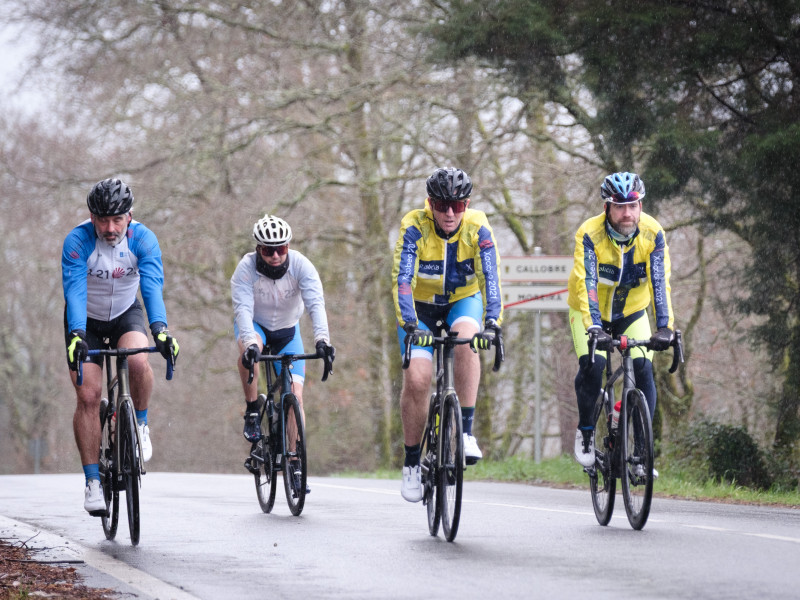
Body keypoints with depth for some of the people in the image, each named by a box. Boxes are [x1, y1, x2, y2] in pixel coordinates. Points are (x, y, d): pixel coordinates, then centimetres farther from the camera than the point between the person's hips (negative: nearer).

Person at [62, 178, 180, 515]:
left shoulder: (143, 239, -22)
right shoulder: (77, 241, -26)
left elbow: (152, 285, -33)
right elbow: (74, 290, -35)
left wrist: (160, 330, -49)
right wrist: (77, 335, -51)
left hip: (126, 314, 1)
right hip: (86, 320, -1)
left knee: (138, 361, -32)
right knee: (88, 396, -13)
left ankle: (140, 423, -4)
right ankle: (92, 481, -6)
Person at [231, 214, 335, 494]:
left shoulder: (300, 265, -26)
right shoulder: (246, 268, -27)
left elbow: (316, 303, -37)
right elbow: (243, 309, -37)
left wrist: (322, 339, -54)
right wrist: (250, 343, -55)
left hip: (287, 330, 1)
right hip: (255, 325, -1)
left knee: (295, 394, -11)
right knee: (249, 349, -38)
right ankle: (252, 412, -18)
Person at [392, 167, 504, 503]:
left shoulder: (478, 229, -22)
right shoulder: (414, 228, -25)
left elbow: (490, 278, -32)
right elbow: (402, 279, -33)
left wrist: (492, 323, -47)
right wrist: (409, 324, -48)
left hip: (463, 302, 0)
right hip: (422, 307, 0)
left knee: (466, 340, -34)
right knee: (416, 380, -17)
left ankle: (466, 431, -27)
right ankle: (411, 462, 2)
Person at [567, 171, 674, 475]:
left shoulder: (653, 234, -21)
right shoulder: (590, 234, -27)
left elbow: (660, 283, -27)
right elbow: (587, 284, -36)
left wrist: (664, 326, -40)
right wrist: (593, 328, -48)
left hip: (631, 312, 2)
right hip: (590, 312, -2)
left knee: (643, 370, -15)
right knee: (592, 365, -24)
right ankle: (585, 431, -1)